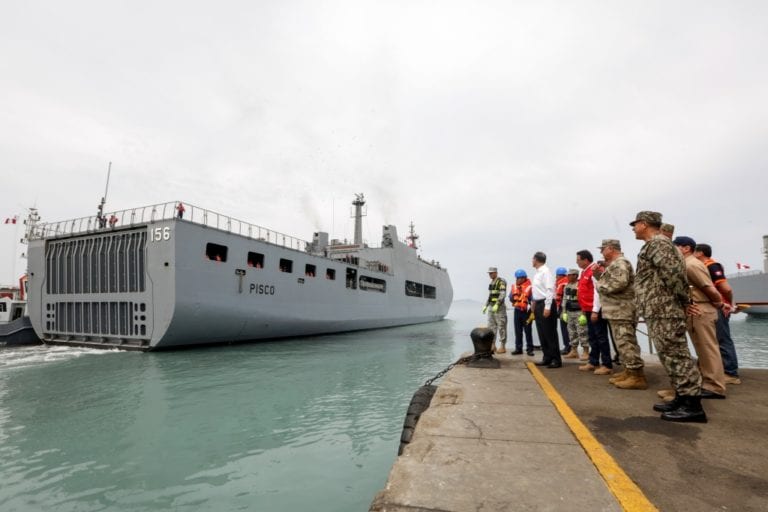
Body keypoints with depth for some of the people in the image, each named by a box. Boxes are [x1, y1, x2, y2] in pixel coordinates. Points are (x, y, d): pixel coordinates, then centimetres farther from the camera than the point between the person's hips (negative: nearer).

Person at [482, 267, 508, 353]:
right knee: (491, 326, 8)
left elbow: (503, 294, -19)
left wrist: (497, 305, -26)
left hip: (499, 307, -8)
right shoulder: (491, 283, 16)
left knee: (501, 327, -3)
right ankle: (493, 345, 14)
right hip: (491, 307, 8)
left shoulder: (501, 282, -9)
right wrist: (486, 305, 17)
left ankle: (503, 347, 2)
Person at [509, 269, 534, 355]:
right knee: (518, 331, 9)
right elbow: (511, 299, 11)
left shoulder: (529, 287, -8)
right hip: (517, 311, 6)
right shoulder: (514, 286, 10)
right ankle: (518, 348, 16)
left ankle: (529, 349, 7)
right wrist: (514, 294, -6)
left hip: (526, 311, -5)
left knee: (528, 330, 0)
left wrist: (529, 306, -23)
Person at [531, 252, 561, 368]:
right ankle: (547, 358, 20)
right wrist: (535, 305, 15)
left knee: (550, 333, -3)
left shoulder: (546, 271, -13)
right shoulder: (538, 272, 14)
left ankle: (556, 360, 5)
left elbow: (550, 290, -19)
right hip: (538, 304, 9)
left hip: (545, 304, -9)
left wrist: (547, 307, -23)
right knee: (542, 333, 12)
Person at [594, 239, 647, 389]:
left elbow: (619, 283, -26)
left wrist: (600, 286, -13)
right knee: (623, 343, 14)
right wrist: (598, 275, 7)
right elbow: (609, 281, 20)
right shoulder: (614, 264, 21)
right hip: (617, 311, 11)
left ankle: (637, 376, -7)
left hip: (622, 310, -11)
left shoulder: (620, 263, -12)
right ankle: (628, 372, 21)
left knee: (626, 343, -10)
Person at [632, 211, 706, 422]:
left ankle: (693, 405, -2)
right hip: (659, 310, 11)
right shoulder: (654, 244, 20)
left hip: (664, 310, -11)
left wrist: (682, 298, -11)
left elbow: (673, 272, -21)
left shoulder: (657, 243, -11)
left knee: (676, 355, -7)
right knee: (672, 356, 13)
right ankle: (682, 398, 21)